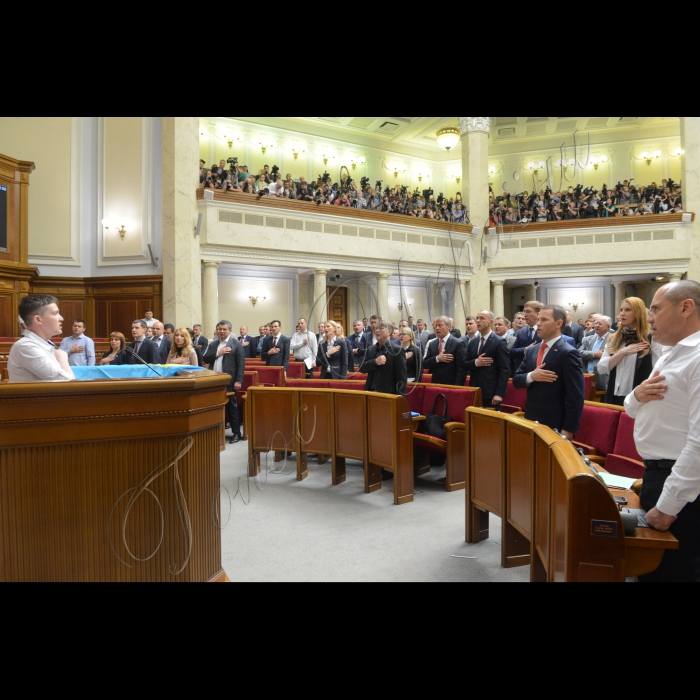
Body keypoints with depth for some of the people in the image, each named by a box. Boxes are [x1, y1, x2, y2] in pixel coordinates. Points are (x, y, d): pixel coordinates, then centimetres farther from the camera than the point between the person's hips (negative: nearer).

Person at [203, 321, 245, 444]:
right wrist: (218, 353, -9)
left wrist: (238, 381, -14)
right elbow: (205, 360, 6)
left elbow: (241, 364, -8)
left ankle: (236, 433, 9)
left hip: (229, 381, -5)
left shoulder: (236, 344, -3)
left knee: (232, 407, 1)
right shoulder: (213, 344, 14)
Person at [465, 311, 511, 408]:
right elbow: (465, 365, 11)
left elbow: (504, 370, -11)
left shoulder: (499, 342, -6)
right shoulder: (473, 342, 13)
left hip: (491, 393, -5)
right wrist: (476, 362, -12)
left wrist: (499, 394, -18)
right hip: (474, 392, 5)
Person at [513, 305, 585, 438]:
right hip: (531, 421, 6)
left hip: (555, 425, -6)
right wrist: (531, 376, -14)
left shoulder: (568, 353, -12)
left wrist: (568, 430, -18)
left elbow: (576, 397, -15)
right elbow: (516, 380, 8)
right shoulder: (532, 352, 10)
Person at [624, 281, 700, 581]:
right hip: (656, 473, 9)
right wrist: (637, 396, -5)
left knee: (673, 570, 7)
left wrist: (667, 505, -22)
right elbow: (635, 411, 19)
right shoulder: (670, 355, 12)